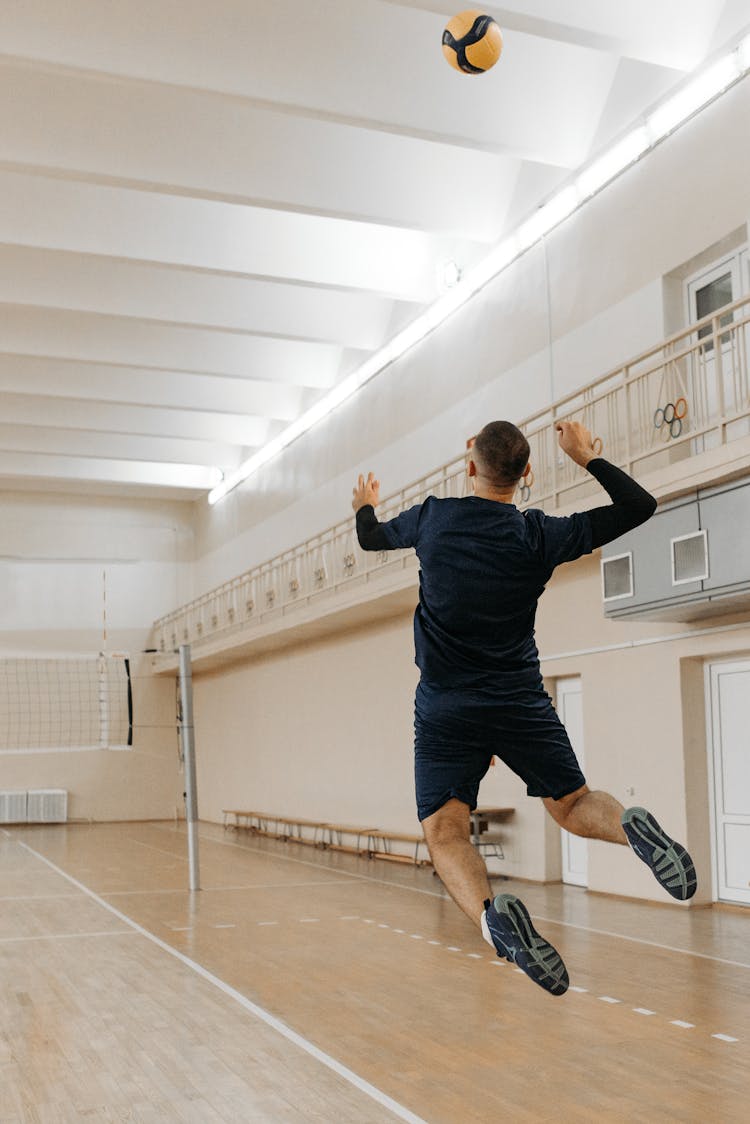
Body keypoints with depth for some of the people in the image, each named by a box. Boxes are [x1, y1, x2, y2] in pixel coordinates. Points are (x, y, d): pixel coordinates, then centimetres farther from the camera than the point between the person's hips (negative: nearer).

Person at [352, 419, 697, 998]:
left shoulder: (433, 517, -1)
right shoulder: (539, 535, -3)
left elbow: (372, 538, 20)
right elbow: (640, 505, 4)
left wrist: (366, 507, 43)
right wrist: (586, 456, 16)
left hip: (445, 707, 0)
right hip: (522, 701, 1)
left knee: (445, 831, -2)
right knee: (573, 806, 13)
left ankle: (491, 913, -32)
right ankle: (632, 826, -21)